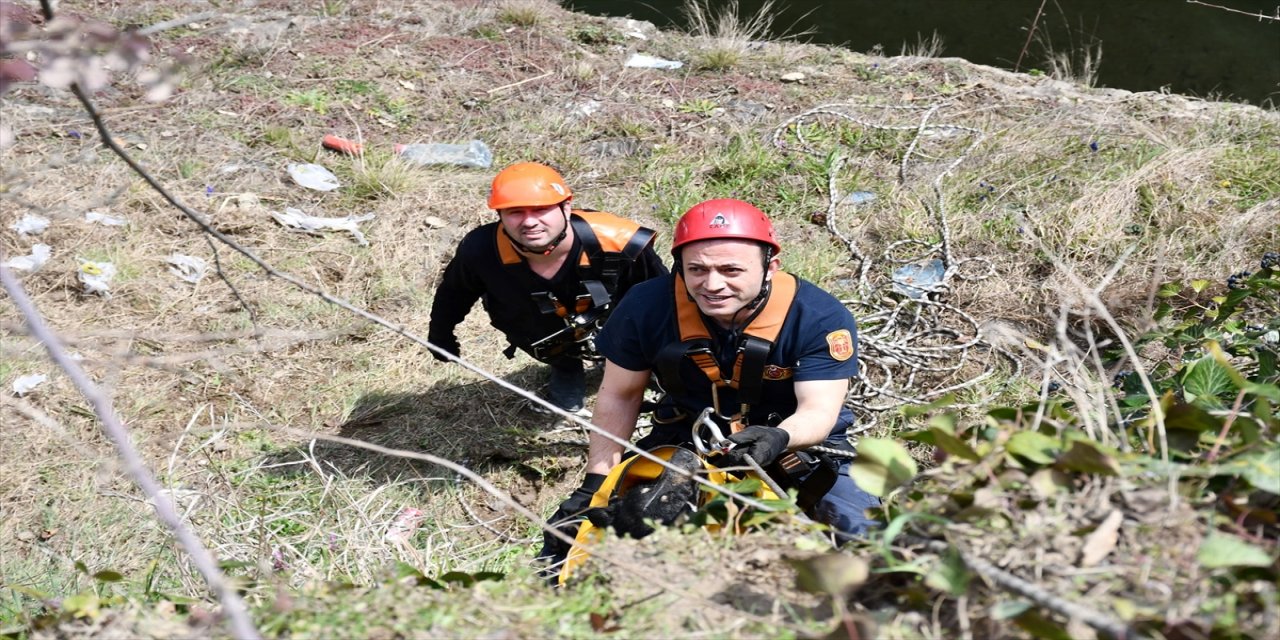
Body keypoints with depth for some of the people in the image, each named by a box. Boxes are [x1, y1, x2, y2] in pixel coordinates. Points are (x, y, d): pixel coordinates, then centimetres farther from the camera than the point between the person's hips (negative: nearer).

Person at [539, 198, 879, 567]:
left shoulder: (821, 317, -21)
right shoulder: (647, 306, -16)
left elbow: (818, 411, -25)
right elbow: (619, 396, -4)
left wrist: (778, 439, -49)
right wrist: (596, 482, -9)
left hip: (797, 440, -1)